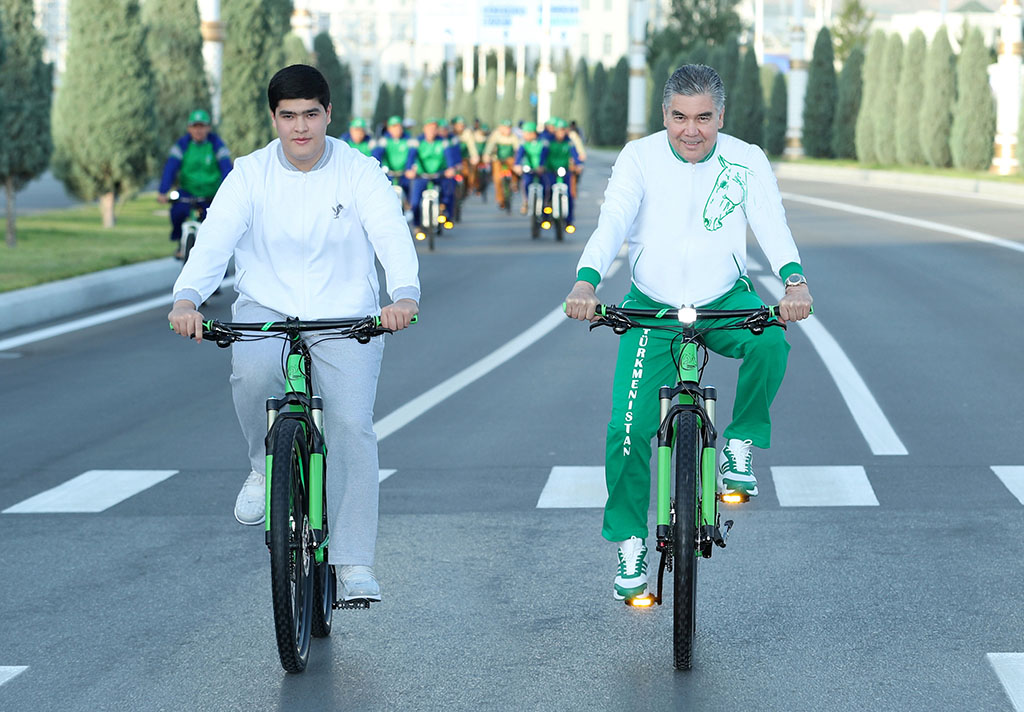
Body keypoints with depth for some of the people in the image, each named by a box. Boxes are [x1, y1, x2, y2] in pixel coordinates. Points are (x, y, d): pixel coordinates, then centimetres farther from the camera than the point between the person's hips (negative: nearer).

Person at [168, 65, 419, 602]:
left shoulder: (360, 173, -5)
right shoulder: (250, 175, -3)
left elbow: (392, 234, -20)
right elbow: (216, 236, -17)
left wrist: (405, 294, -41)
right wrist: (187, 297, -36)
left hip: (345, 318, 0)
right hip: (266, 309, 1)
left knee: (352, 424, -17)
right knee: (253, 372, -33)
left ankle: (354, 562, -10)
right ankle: (266, 466, -2)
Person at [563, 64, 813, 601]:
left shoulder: (745, 162, -9)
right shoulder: (640, 158, -11)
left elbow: (772, 224, -21)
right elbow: (612, 222, -23)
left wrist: (793, 280, -42)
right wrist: (585, 281, -42)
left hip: (725, 303, 0)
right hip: (652, 310, 0)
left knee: (770, 342, -33)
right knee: (629, 428, -12)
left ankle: (739, 446, -9)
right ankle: (629, 542, 8)